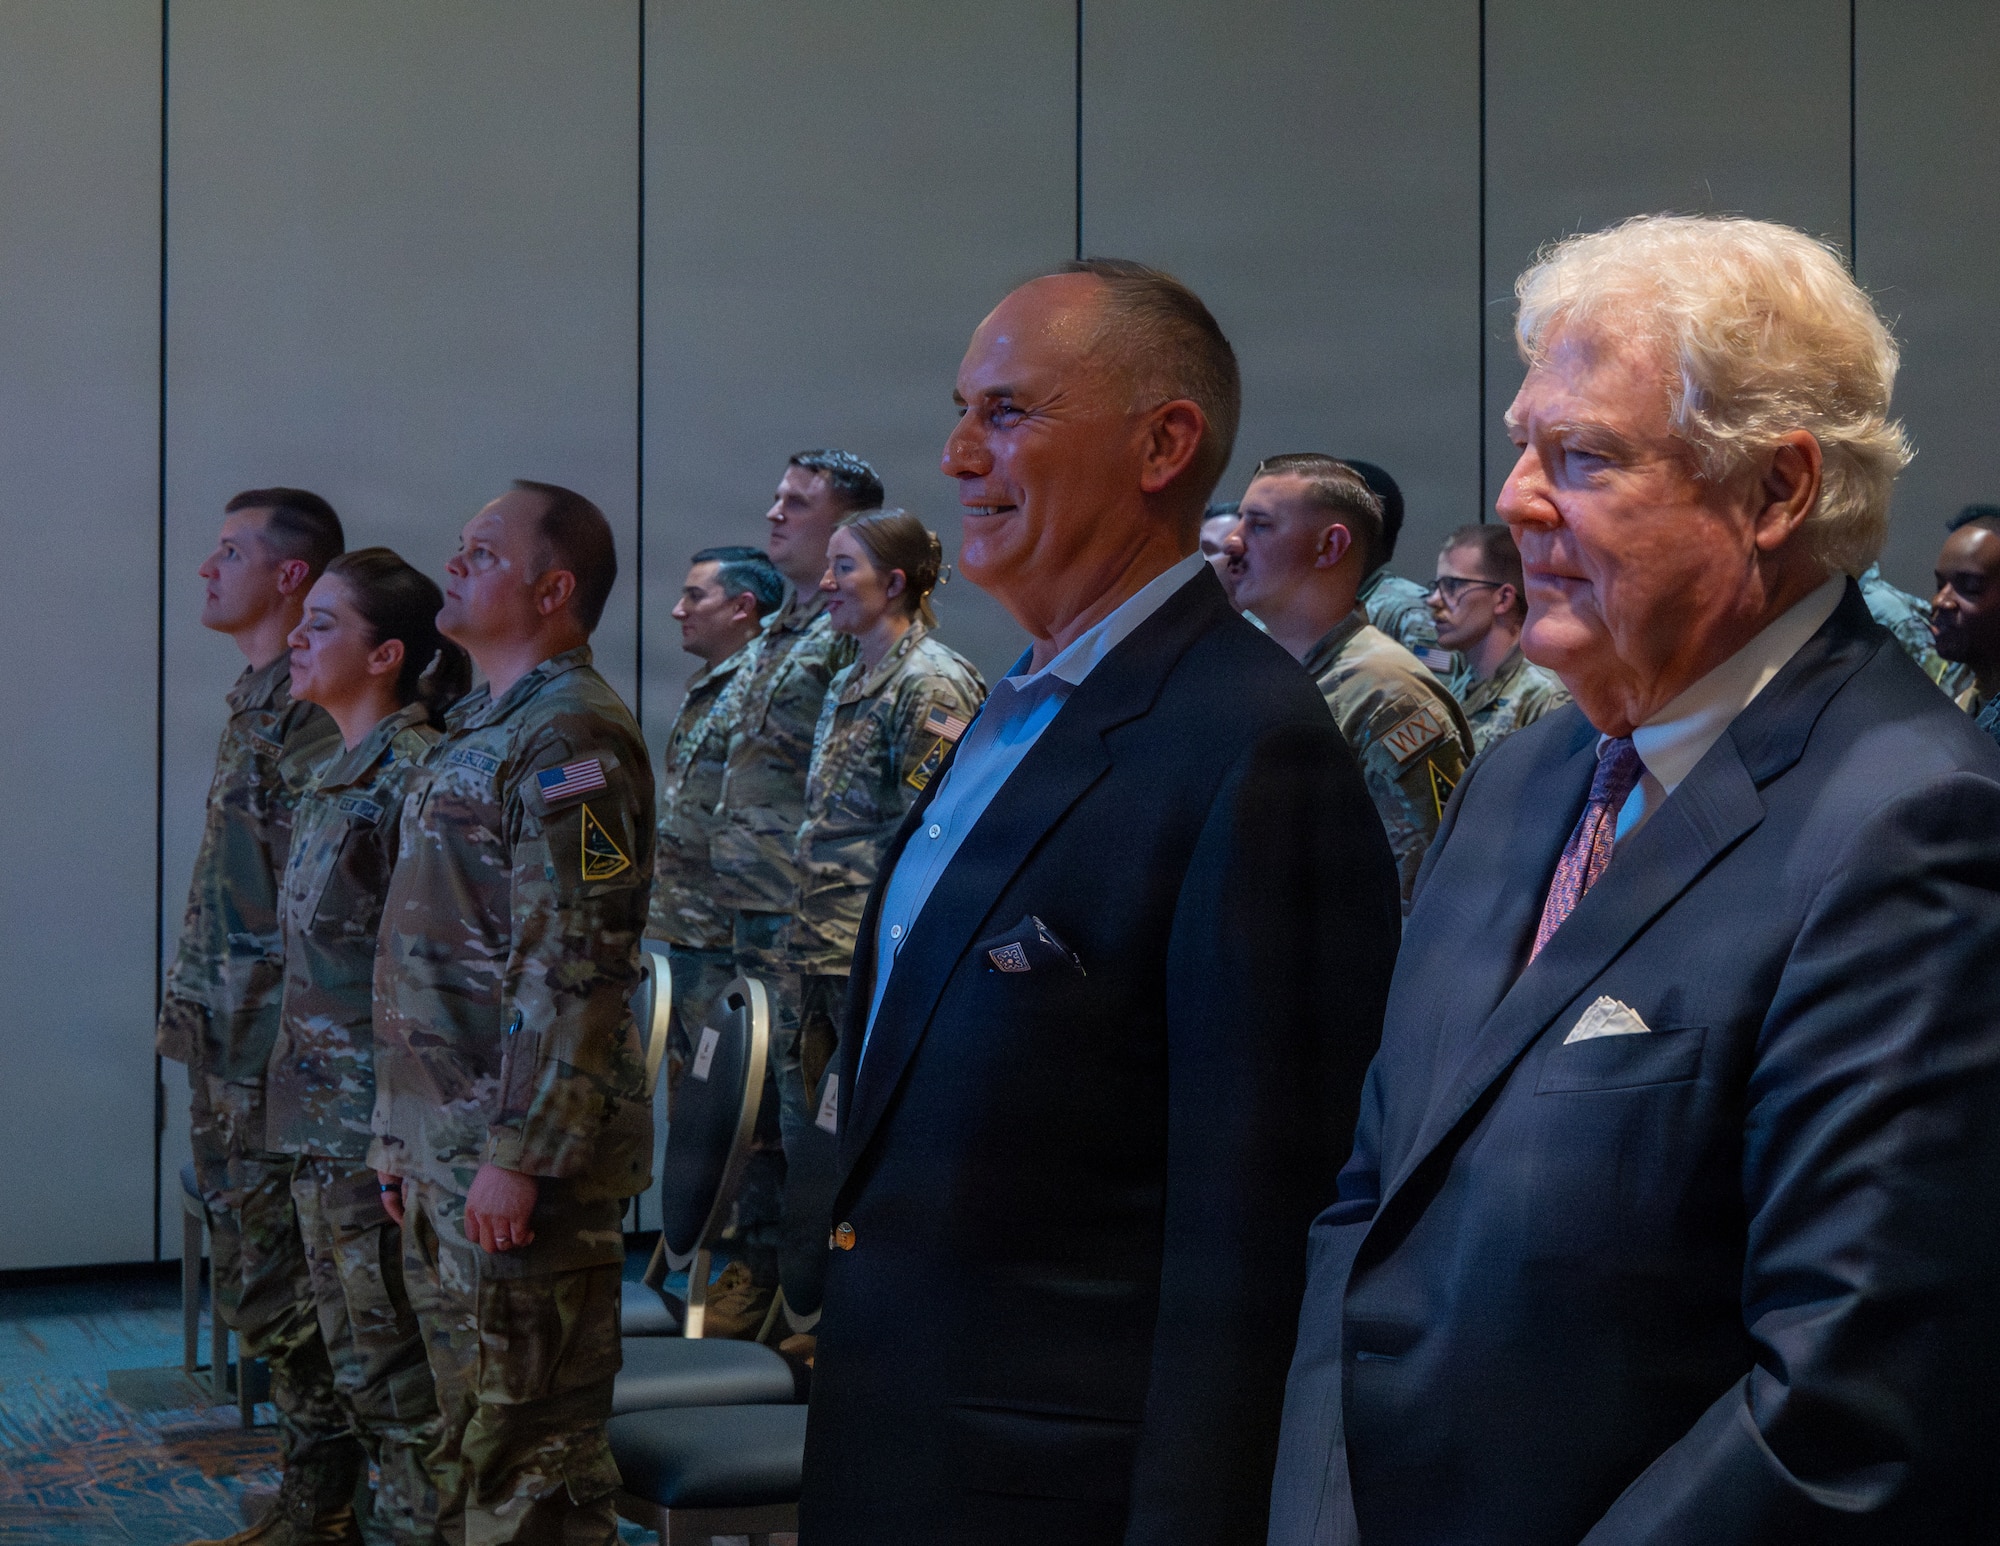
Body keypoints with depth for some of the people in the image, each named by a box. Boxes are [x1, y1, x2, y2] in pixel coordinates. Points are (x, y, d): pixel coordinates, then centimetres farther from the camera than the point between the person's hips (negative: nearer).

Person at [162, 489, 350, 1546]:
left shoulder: (310, 712, -16)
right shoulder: (258, 698, 16)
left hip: (273, 1049, -10)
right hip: (227, 1044, 10)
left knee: (271, 1281, -5)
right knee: (253, 1271, 14)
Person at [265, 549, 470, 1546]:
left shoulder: (414, 773, -16)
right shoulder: (338, 773, 13)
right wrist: (301, 1105, 20)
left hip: (378, 1127, -9)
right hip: (320, 1124, 9)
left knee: (399, 1382, -1)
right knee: (357, 1365, 16)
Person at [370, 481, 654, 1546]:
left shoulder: (571, 738, -14)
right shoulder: (481, 730, 18)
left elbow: (573, 969, -21)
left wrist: (516, 1152, -23)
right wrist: (401, 1137, 21)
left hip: (518, 1158, -10)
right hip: (446, 1155, 10)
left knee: (528, 1456, -4)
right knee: (470, 1431, 17)